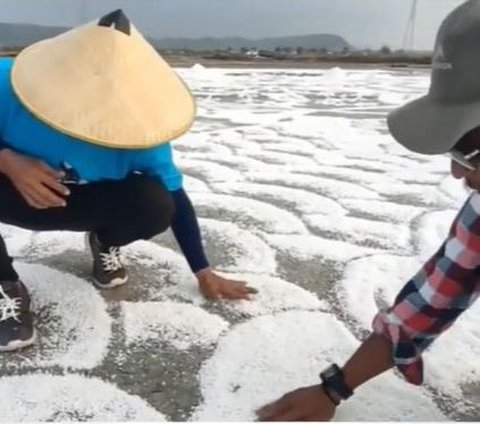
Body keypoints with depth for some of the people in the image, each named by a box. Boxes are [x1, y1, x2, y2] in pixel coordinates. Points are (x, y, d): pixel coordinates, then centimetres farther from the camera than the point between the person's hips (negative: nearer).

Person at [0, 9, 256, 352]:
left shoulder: (139, 131, -28)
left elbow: (175, 199, -17)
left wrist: (204, 274, -12)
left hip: (80, 202, 1)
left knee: (155, 205, -29)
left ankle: (105, 244, 9)